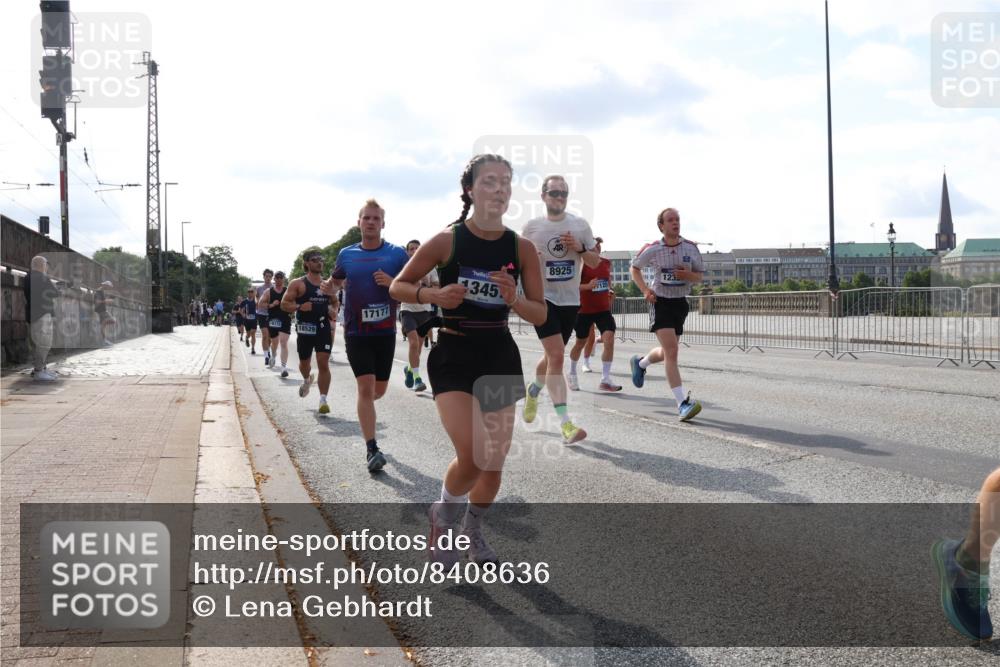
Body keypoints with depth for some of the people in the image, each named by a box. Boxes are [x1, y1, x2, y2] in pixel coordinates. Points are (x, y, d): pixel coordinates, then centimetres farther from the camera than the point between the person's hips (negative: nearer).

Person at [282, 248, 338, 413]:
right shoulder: (298, 284, -2)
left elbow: (334, 301, 25)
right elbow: (284, 304, -4)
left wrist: (334, 311, 4)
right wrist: (299, 307, -21)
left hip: (323, 328, 1)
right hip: (305, 329, -1)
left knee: (323, 363, -10)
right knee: (304, 362, 15)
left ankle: (323, 400, -8)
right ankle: (307, 380, 50)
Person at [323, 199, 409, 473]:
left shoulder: (397, 254, -1)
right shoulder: (346, 254, 5)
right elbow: (336, 282, 21)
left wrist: (392, 283, -19)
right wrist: (328, 286, -3)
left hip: (385, 332, 1)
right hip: (356, 332, -1)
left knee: (378, 390, 11)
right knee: (366, 388, -11)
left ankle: (364, 407, 48)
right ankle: (372, 450, -10)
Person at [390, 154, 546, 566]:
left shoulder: (522, 249, -1)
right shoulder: (447, 241, -8)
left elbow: (541, 315, 2)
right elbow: (397, 287, 0)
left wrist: (513, 300, -19)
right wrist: (433, 295, -19)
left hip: (500, 357, 4)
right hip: (453, 357, -4)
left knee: (494, 464, 9)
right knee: (474, 455, -21)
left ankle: (473, 529, 38)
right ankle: (444, 515, 11)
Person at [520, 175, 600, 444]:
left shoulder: (580, 225, 3)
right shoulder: (531, 227, -1)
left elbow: (595, 262, 8)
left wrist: (580, 248, -12)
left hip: (570, 300, 4)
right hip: (542, 298, -4)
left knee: (552, 356, 15)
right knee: (556, 355, -17)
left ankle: (533, 391, 48)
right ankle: (565, 423, -20)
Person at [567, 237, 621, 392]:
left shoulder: (607, 263, 6)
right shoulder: (582, 264, -10)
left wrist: (610, 291, 6)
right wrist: (588, 286, -26)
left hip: (604, 309, 4)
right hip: (585, 309, -4)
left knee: (609, 339, -14)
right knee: (580, 342, 10)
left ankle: (605, 379, -10)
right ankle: (572, 374, 35)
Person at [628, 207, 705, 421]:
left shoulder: (690, 248, -2)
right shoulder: (652, 249, -8)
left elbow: (700, 276, 7)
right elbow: (635, 268, 9)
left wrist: (689, 275, -17)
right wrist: (645, 290, -6)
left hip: (680, 303, 5)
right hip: (661, 302, -5)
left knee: (667, 352, 17)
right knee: (671, 351, -18)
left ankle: (640, 363, 50)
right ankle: (682, 403, -21)